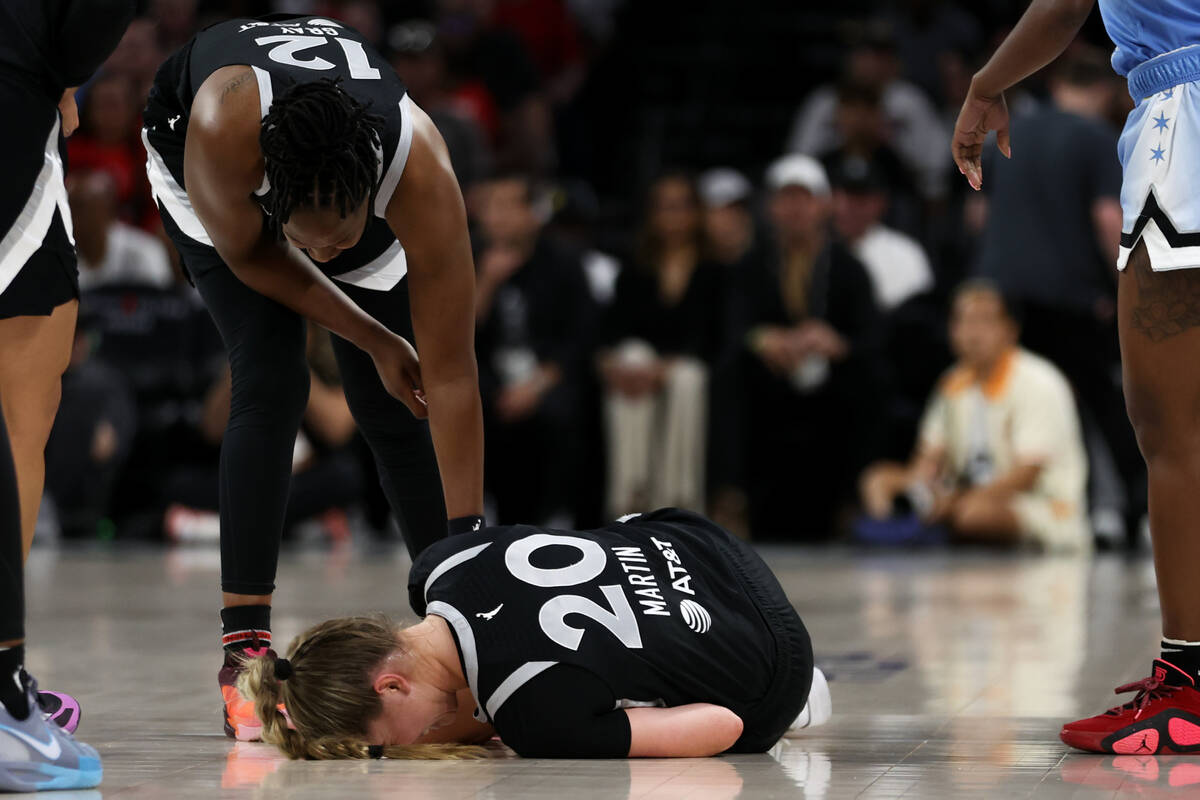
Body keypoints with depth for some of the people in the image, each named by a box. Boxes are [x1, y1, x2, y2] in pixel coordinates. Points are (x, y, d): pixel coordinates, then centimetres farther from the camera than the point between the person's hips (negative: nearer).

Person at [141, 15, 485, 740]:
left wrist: (469, 547, -35)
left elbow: (450, 377, -36)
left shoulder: (421, 176, -42)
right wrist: (375, 341, -16)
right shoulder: (223, 128, -46)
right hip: (217, 186, -1)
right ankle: (243, 656, -17)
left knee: (392, 406, -3)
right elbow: (248, 254, -23)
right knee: (270, 381, -19)